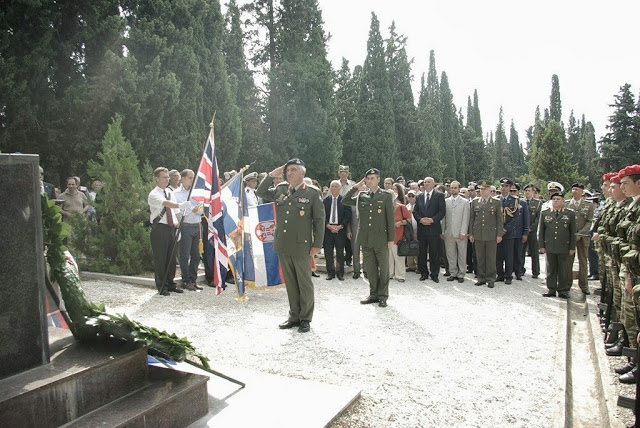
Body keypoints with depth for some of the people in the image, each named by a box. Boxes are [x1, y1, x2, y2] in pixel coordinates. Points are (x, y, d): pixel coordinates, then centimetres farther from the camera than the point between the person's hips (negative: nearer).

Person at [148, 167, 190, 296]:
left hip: (171, 228, 7)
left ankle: (170, 284, 25)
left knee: (171, 257, 13)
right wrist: (180, 205, -47)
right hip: (159, 228, -7)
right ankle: (161, 286, 11)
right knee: (160, 258, 0)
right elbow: (165, 203, -31)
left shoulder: (170, 193, 14)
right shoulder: (154, 194, -9)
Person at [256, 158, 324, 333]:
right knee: (290, 282, 13)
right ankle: (294, 316, 25)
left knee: (304, 283, 5)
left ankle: (305, 318, 17)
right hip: (282, 245, 5)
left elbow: (319, 219, -3)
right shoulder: (280, 190, 9)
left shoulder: (312, 192, -3)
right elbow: (260, 192, 17)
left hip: (301, 246, -5)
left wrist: (317, 244, -7)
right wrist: (271, 175, 6)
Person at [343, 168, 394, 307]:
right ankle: (373, 294, 23)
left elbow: (390, 218, -3)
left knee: (383, 268, 6)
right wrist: (355, 188, 0)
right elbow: (344, 201, 8)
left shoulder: (386, 195, -1)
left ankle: (382, 296, 17)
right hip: (366, 238, 3)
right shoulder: (361, 196, 8)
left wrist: (391, 238, -7)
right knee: (370, 269, 11)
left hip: (381, 239, -3)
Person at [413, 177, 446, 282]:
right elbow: (415, 211, 10)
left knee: (435, 253, 0)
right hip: (421, 229, 4)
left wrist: (432, 219, -16)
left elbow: (442, 211, -5)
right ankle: (423, 273, 18)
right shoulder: (419, 197, 14)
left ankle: (434, 274, 10)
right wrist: (420, 219, -9)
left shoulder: (439, 196, 2)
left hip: (434, 228, -3)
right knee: (421, 252, 7)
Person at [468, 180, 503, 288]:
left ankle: (490, 279, 11)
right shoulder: (474, 202, 8)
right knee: (480, 258, 7)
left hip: (491, 235, -2)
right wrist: (471, 233, 6)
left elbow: (499, 220, 1)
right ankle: (481, 278, 17)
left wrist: (499, 235, -3)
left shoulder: (497, 202, 2)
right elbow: (471, 218, 10)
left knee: (491, 258, 3)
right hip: (478, 235, 2)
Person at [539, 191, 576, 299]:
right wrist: (541, 245, 3)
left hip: (564, 247, -1)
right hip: (549, 247, 1)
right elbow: (541, 231, 9)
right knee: (551, 269, 6)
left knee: (563, 270, 4)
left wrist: (572, 247, 1)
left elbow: (573, 232, 5)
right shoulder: (544, 213, 9)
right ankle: (551, 289, 15)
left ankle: (563, 290, 14)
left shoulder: (570, 214, 6)